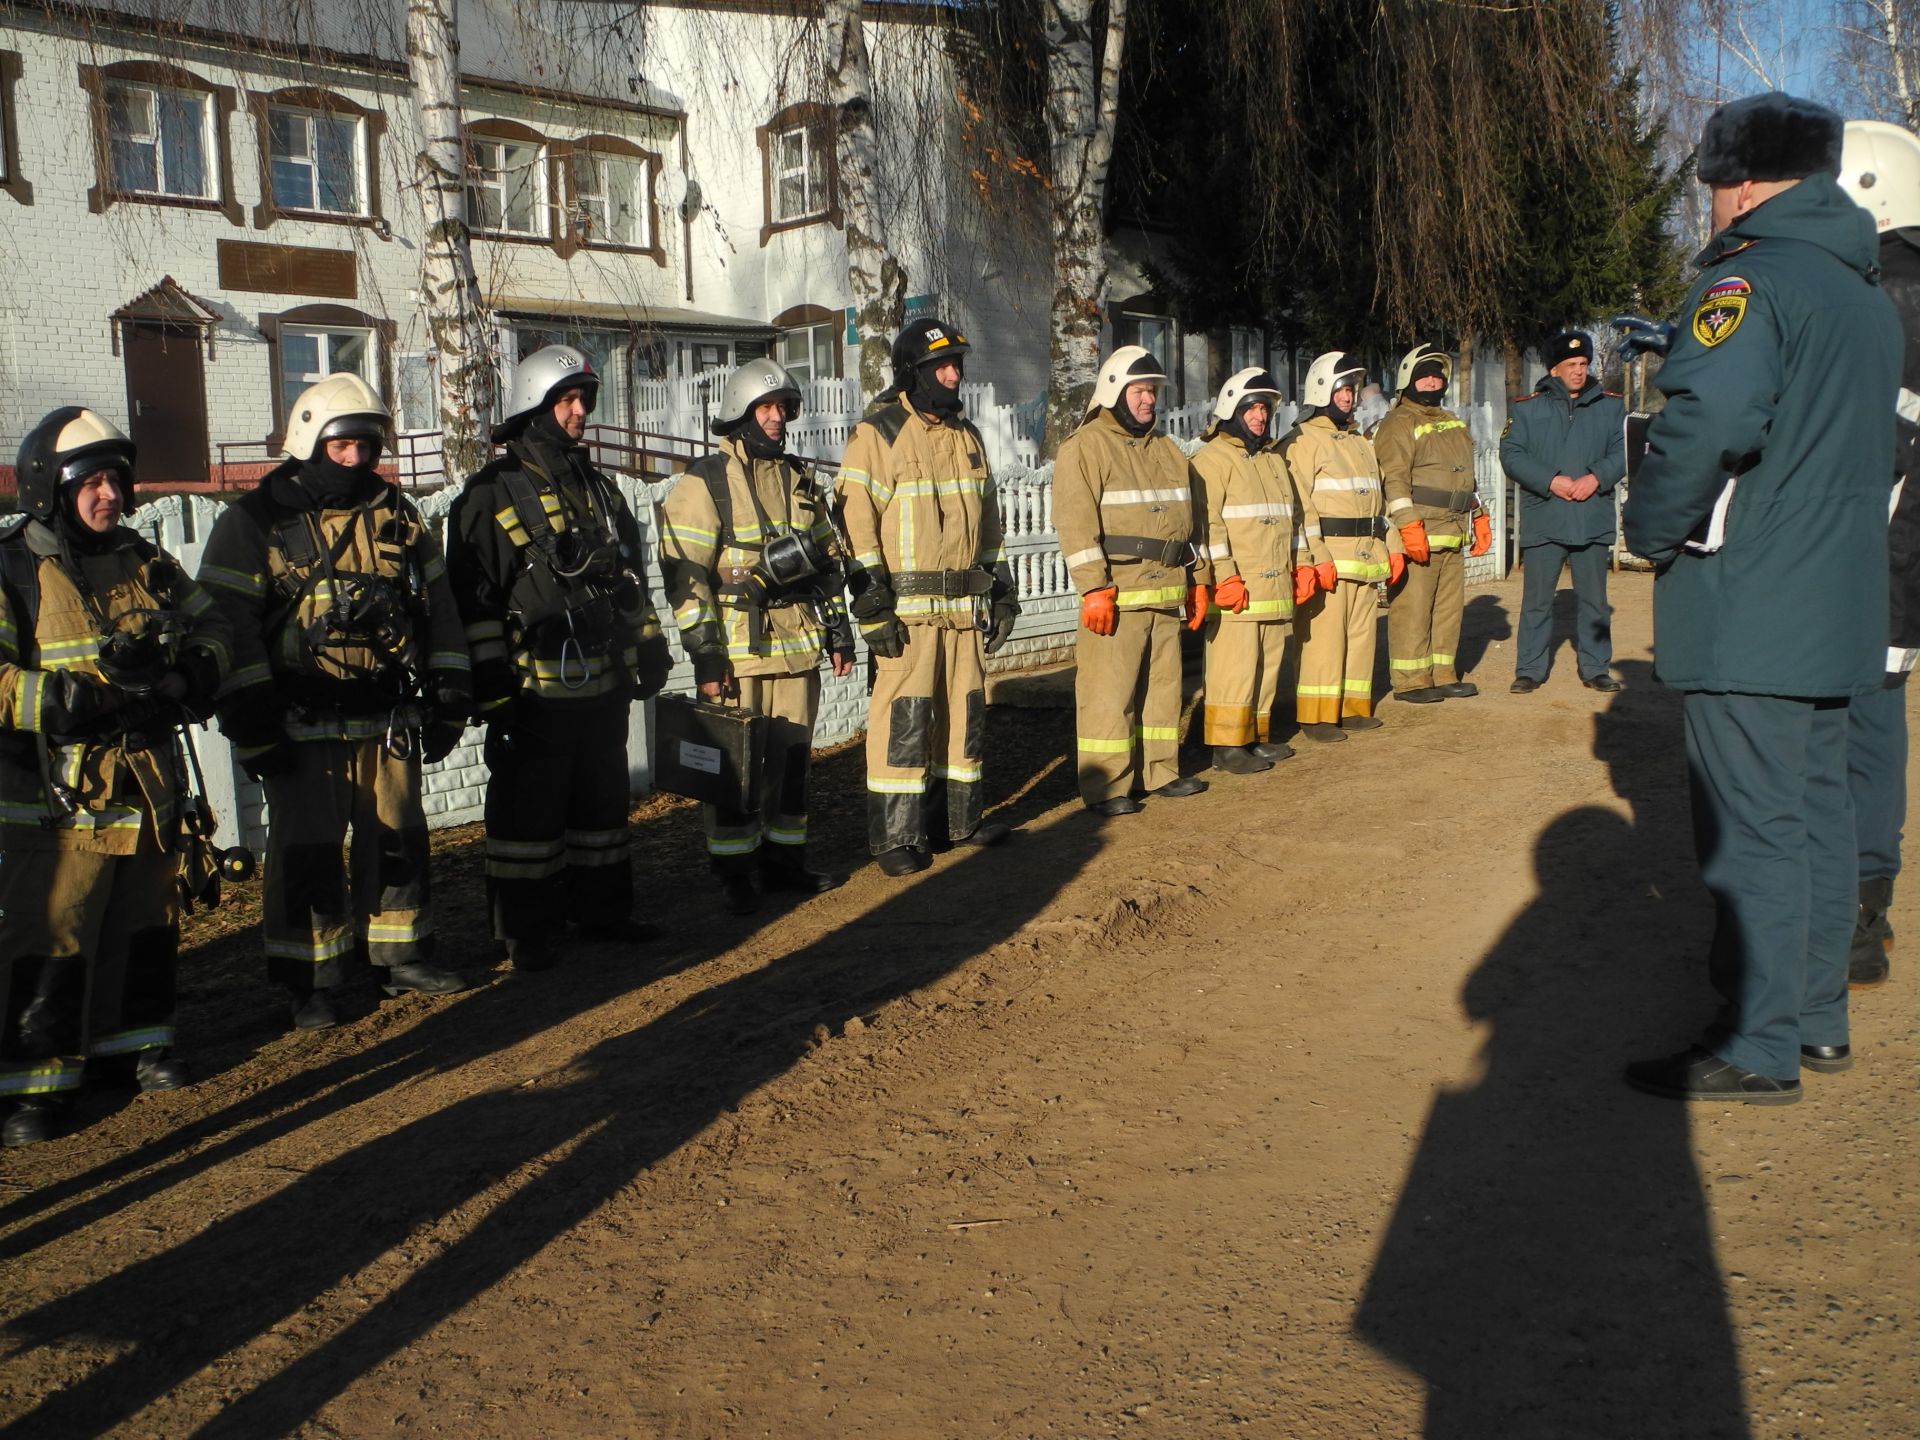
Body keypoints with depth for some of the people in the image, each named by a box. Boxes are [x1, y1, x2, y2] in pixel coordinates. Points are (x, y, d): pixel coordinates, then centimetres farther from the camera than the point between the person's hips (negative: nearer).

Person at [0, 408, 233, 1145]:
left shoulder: (145, 562, 11)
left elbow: (211, 628, 17)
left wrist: (193, 669, -4)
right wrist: (81, 697, -28)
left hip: (148, 786, 6)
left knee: (144, 926, 17)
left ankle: (134, 1042, 35)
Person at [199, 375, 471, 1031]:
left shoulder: (396, 515, 10)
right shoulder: (254, 522, -4)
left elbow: (438, 607, 14)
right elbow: (230, 627, -8)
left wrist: (449, 695, 10)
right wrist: (252, 724, -13)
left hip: (389, 721, 4)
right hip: (302, 725, -4)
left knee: (397, 839, 12)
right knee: (308, 849, 1)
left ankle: (400, 954, 27)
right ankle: (309, 981, 12)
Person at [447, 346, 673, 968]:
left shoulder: (598, 488, 15)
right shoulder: (492, 494, -7)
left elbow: (629, 577, 23)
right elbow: (473, 598, -11)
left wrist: (650, 646, 18)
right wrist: (492, 688, -15)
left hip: (604, 686, 7)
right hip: (536, 693, -7)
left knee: (603, 802, 15)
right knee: (529, 813, 2)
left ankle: (601, 907, 29)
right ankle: (527, 932, 11)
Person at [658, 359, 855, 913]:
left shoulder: (798, 480, 15)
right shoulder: (705, 483, -5)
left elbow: (827, 561, 20)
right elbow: (685, 574, -10)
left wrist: (838, 630, 15)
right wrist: (704, 652, -15)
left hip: (798, 645, 6)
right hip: (737, 645, -6)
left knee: (792, 756, 10)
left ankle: (784, 859, 23)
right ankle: (734, 873, 11)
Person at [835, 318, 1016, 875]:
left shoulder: (966, 436, 16)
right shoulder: (877, 435, -6)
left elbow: (988, 520, 22)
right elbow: (857, 524, -10)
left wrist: (1001, 591, 18)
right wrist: (873, 605, -16)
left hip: (965, 605, 7)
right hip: (907, 606, -6)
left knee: (965, 709, 11)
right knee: (902, 717, -6)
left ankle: (962, 815, 24)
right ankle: (896, 837, 1)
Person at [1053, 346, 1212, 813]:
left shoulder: (1166, 450, 19)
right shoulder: (1085, 447, -5)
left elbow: (1191, 517, 24)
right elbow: (1076, 523, -14)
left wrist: (1197, 579, 19)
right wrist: (1094, 589, -20)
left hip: (1165, 592, 8)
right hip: (1116, 594, -7)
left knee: (1162, 685, 13)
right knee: (1108, 691, -6)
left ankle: (1159, 771, 24)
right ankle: (1105, 787, 0)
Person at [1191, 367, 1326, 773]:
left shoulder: (1274, 459, 20)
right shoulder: (1213, 458, -7)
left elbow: (1300, 511, 27)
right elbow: (1206, 521, -15)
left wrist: (1304, 561, 19)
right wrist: (1224, 575, -20)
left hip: (1276, 586, 8)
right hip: (1235, 588, -8)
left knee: (1269, 662, 12)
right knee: (1234, 665, -7)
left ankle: (1257, 735, 22)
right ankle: (1227, 745, -2)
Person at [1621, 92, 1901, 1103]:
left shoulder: (1754, 274, -14)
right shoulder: (1870, 297, 16)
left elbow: (1710, 416, -30)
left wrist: (1652, 530, -16)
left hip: (1746, 605, -9)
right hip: (1839, 603, 9)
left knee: (1753, 826, -4)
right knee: (1816, 809, 15)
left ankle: (1758, 1050, 4)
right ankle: (1817, 1020, 26)